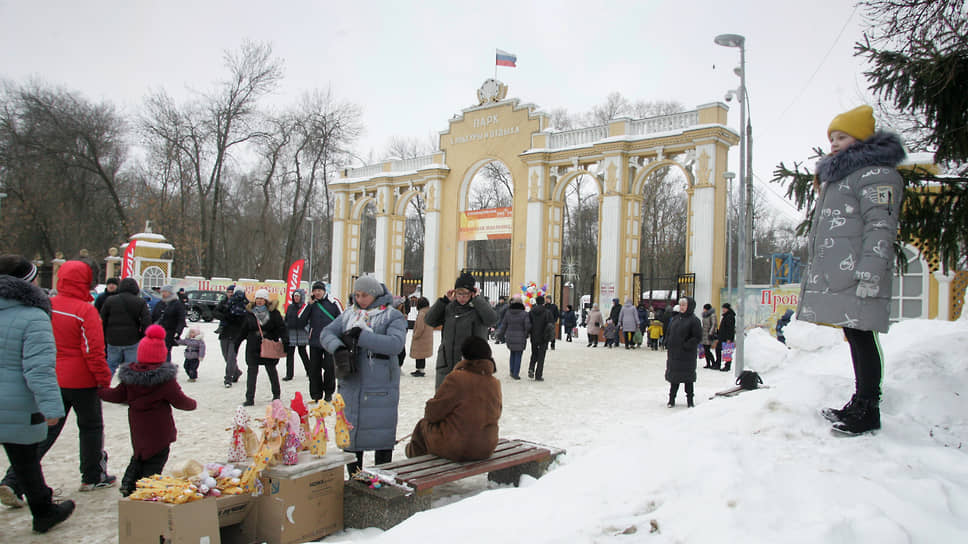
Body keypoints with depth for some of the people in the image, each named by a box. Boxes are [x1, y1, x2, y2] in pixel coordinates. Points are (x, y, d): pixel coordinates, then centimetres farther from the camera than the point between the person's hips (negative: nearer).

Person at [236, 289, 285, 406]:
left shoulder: (273, 312, -2)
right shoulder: (249, 312, 6)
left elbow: (281, 327, -1)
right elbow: (243, 330, 12)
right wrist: (237, 342, 9)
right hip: (253, 347, 2)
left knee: (271, 370, 10)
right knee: (252, 371, -1)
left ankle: (276, 394, 26)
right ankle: (250, 398, 2)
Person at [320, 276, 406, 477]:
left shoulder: (392, 316, -4)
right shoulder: (349, 314, 11)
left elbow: (396, 344, -19)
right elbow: (327, 333, 5)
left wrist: (361, 336, -21)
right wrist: (338, 348, -17)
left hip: (380, 385, -5)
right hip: (351, 384, 5)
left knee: (381, 431, 1)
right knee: (350, 430, 13)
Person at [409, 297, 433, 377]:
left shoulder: (422, 313, -20)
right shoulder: (429, 312, 9)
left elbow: (420, 328, -22)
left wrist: (415, 336, -9)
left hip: (421, 338, -9)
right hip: (428, 337, 9)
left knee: (420, 354, -2)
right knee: (422, 355, 17)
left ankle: (421, 371, 1)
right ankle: (420, 370, 25)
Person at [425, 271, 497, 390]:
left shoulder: (478, 308, -4)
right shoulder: (449, 307, 8)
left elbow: (491, 319, -22)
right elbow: (429, 320, 6)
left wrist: (477, 299, -13)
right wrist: (444, 300, 0)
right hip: (446, 364, 4)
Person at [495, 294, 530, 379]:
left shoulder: (507, 313, -3)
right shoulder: (524, 314, -10)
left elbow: (503, 325, 4)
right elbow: (528, 326, -11)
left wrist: (500, 335, 17)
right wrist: (525, 335, 7)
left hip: (509, 338, 3)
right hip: (520, 339, -3)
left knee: (512, 354, 19)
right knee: (518, 355, 4)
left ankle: (512, 371, 20)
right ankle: (515, 374, 5)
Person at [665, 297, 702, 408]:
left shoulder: (694, 320, -8)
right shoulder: (675, 318, 11)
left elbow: (698, 337, -13)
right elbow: (668, 333, 17)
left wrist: (686, 346, -17)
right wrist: (667, 346, 5)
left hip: (687, 355, -6)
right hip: (673, 353, 6)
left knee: (688, 377, 4)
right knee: (673, 377, 10)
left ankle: (690, 400, 16)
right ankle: (671, 399, 18)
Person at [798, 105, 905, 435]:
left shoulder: (875, 173, -5)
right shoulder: (835, 176, 25)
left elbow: (880, 227, -15)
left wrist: (869, 273, -23)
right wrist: (815, 272, 26)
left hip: (855, 276, -10)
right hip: (834, 277, 10)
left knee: (861, 336, -8)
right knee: (854, 336, 13)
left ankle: (868, 411, -2)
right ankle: (859, 403, 20)